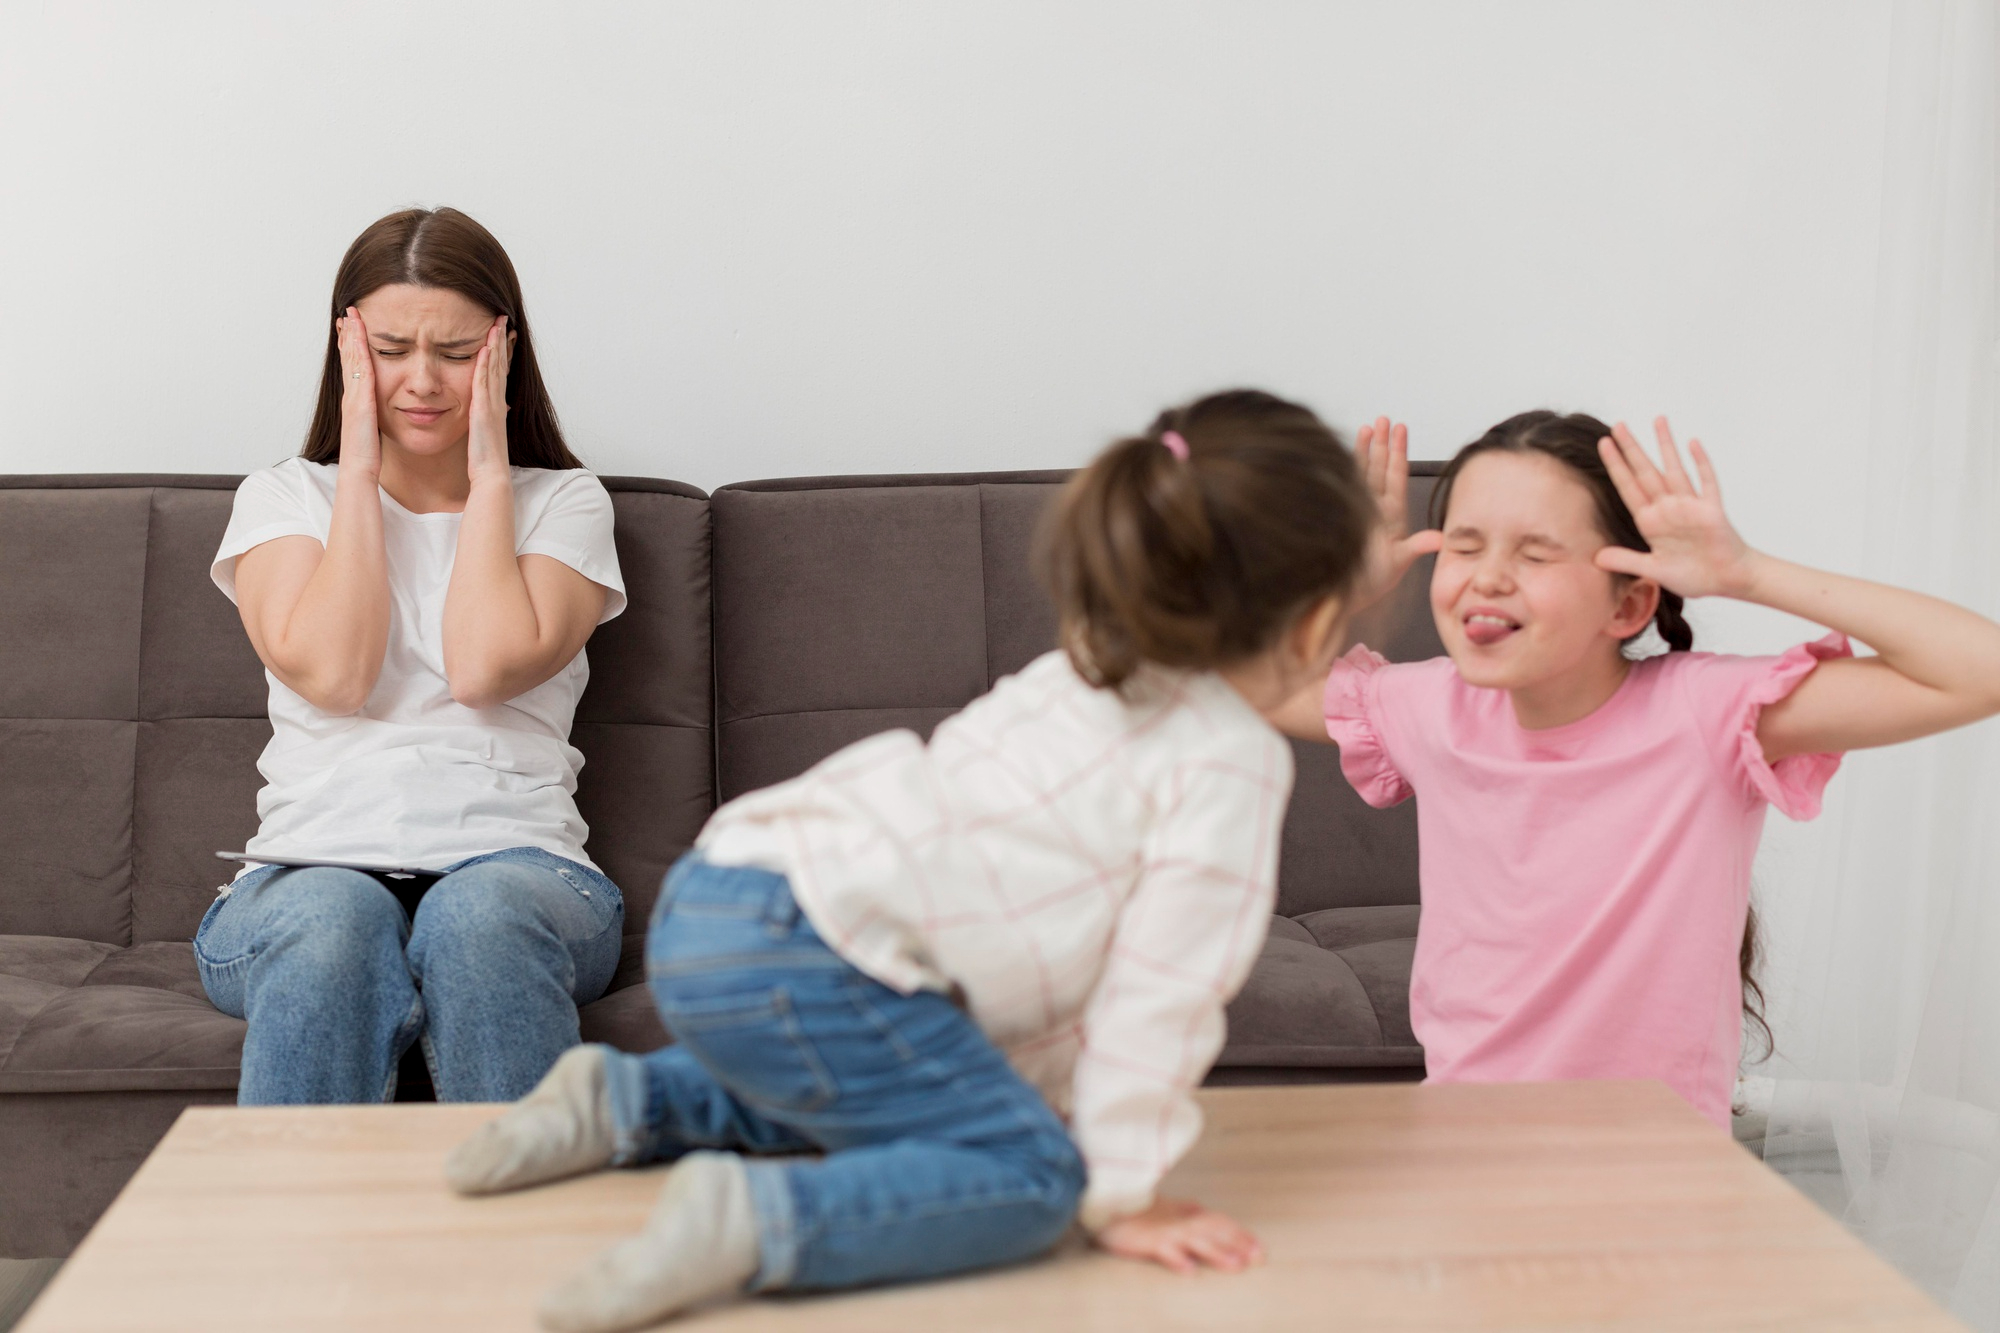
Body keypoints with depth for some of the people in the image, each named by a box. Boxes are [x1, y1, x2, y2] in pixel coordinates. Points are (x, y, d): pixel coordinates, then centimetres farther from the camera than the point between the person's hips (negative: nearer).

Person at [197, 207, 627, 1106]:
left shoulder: (563, 501, 15)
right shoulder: (283, 499, 17)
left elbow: (485, 669, -5)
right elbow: (331, 673, -4)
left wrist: (488, 472, 3)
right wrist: (359, 469, 3)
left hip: (516, 867, 0)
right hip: (312, 870, 0)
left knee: (482, 912, -36)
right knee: (336, 920, -36)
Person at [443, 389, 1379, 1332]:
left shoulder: (1077, 681, 21)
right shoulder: (1232, 763, -7)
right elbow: (1160, 993, -11)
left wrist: (1041, 1090, 27)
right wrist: (1123, 1193, -4)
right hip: (793, 961, -10)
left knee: (862, 1101, 35)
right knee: (1031, 1176, -11)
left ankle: (624, 1103, 29)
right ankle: (755, 1218, -26)